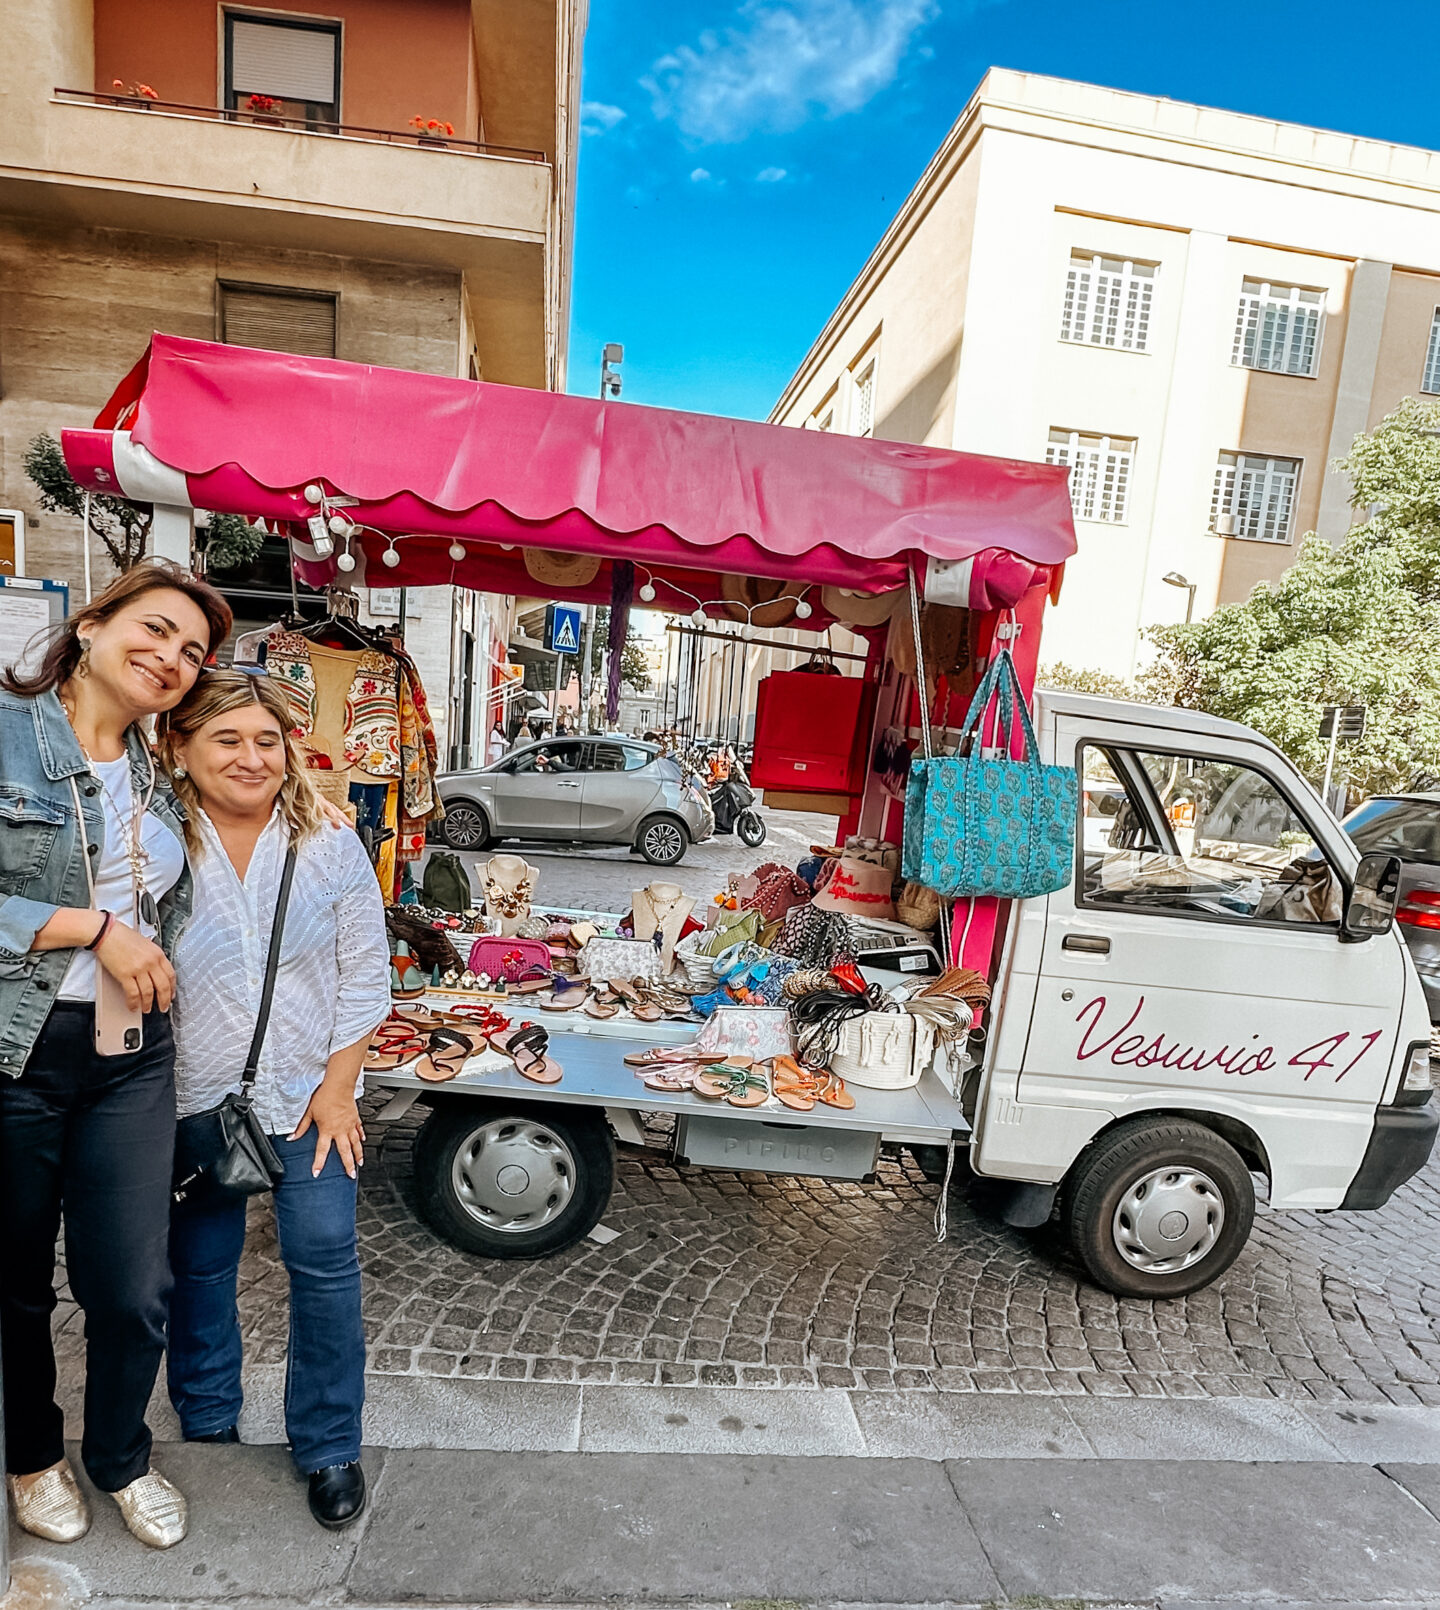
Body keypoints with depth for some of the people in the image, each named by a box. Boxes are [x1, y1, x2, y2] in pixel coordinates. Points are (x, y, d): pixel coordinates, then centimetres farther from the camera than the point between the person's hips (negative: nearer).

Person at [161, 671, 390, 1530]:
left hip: (307, 1093, 0)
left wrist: (337, 1088, -6)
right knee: (199, 1265, 18)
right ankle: (208, 1425, 44)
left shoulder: (331, 846, -8)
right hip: (192, 1097, 1)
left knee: (326, 1265, 2)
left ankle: (329, 1446, 26)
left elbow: (364, 975, -3)